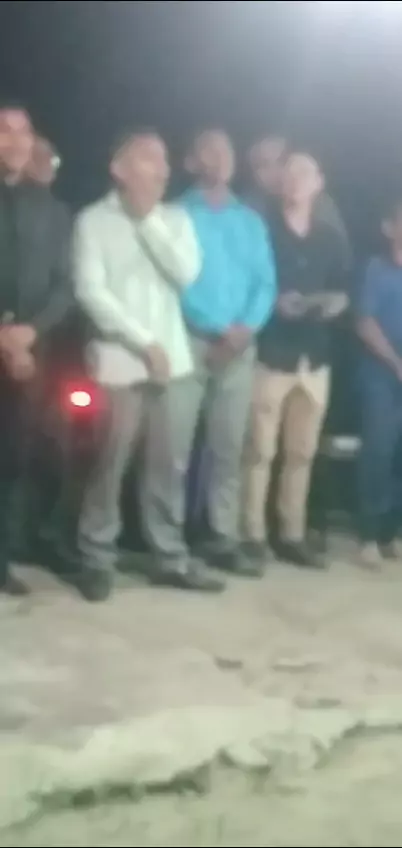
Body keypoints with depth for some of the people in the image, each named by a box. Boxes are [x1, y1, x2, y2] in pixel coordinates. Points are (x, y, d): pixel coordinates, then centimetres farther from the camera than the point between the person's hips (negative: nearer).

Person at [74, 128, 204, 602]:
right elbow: (91, 292, -9)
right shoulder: (94, 220, 0)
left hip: (173, 358, 4)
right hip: (120, 360, -4)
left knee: (169, 463, 6)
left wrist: (149, 220, -5)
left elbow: (187, 274, -3)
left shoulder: (174, 219, 12)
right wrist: (144, 342, -12)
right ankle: (97, 558, 8)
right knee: (111, 463, -4)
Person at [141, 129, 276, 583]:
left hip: (239, 348, 5)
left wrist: (247, 328, -11)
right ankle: (169, 549, -7)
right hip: (189, 342, -5)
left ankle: (223, 540, 18)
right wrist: (216, 330, -13)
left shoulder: (251, 221, 17)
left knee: (229, 449, 10)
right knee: (173, 451, -10)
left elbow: (265, 282, 8)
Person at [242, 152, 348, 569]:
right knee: (261, 450, -5)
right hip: (271, 355, -4)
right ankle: (253, 535, 3)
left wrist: (336, 302, -3)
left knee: (302, 452, 8)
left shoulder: (330, 238, 14)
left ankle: (292, 535, 17)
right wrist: (274, 302, -17)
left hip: (315, 358, 5)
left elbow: (341, 291, 19)